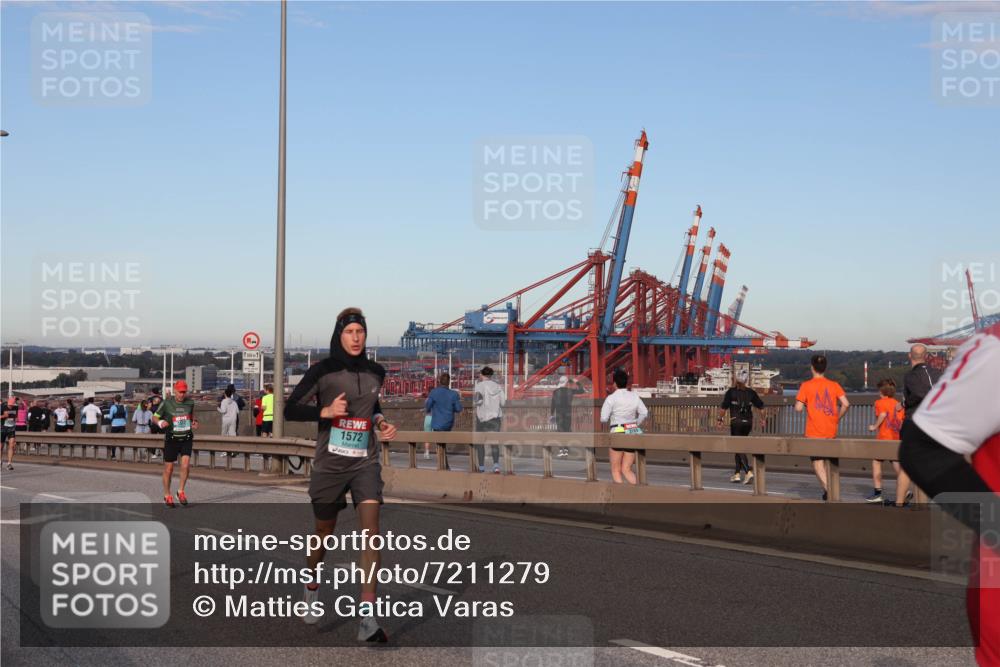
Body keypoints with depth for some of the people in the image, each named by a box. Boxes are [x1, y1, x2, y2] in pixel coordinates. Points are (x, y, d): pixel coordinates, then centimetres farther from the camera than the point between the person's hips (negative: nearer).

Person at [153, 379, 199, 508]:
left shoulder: (190, 402, 0)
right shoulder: (167, 403, -8)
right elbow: (155, 417, 1)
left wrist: (194, 422, 2)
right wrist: (160, 423, -20)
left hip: (186, 439, 2)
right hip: (171, 439, -2)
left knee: (185, 465, -15)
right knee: (168, 468, 5)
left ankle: (181, 491, 5)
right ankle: (167, 496, 22)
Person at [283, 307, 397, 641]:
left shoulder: (375, 372, 5)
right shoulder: (322, 371, -7)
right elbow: (291, 410, -5)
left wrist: (381, 422, 6)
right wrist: (326, 411, -18)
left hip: (365, 463, 2)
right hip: (330, 463, -2)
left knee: (370, 529, -16)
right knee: (325, 532, 14)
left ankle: (369, 620, -19)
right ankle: (312, 588, 47)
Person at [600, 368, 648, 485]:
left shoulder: (611, 398, -7)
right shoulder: (634, 396, 6)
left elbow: (603, 419, -11)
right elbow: (644, 413, 0)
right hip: (633, 433, 5)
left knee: (616, 470, 9)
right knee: (626, 470, 9)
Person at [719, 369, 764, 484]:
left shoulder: (731, 391, -8)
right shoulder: (751, 392, 2)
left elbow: (723, 408, -9)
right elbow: (761, 407, 6)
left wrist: (720, 419, 5)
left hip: (736, 422, -4)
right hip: (748, 422, 4)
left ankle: (748, 472, -19)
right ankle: (737, 473, 18)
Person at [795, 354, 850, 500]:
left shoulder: (806, 386, -6)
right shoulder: (834, 385, 3)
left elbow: (798, 408, -11)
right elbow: (846, 404, -7)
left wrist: (801, 403, 12)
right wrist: (837, 418, 7)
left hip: (814, 432, -4)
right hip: (831, 432, 4)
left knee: (817, 463, -3)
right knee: (828, 462, 20)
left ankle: (828, 489, -23)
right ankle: (828, 492, 22)